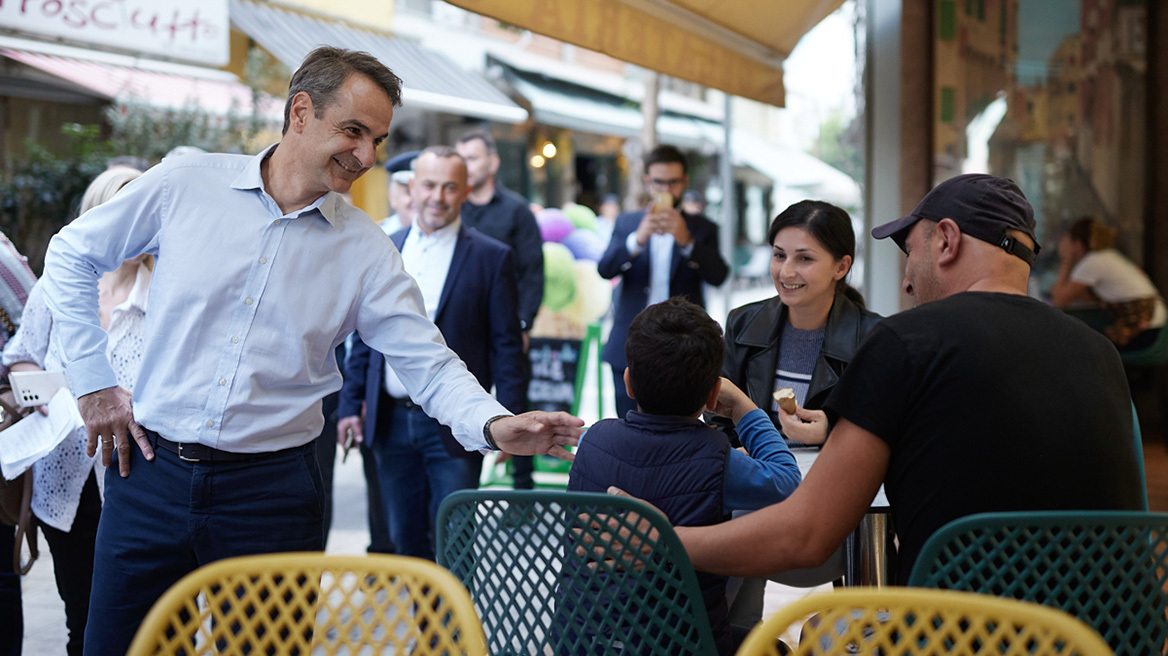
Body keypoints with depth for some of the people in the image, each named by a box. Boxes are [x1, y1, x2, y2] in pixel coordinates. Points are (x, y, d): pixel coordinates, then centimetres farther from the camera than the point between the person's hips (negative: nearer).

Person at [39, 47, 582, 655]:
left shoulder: (365, 250, 0)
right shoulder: (186, 184, -3)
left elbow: (428, 365, -3)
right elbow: (71, 256, 10)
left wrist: (496, 426, -22)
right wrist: (91, 378, 5)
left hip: (270, 491, 0)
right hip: (152, 473, 0)